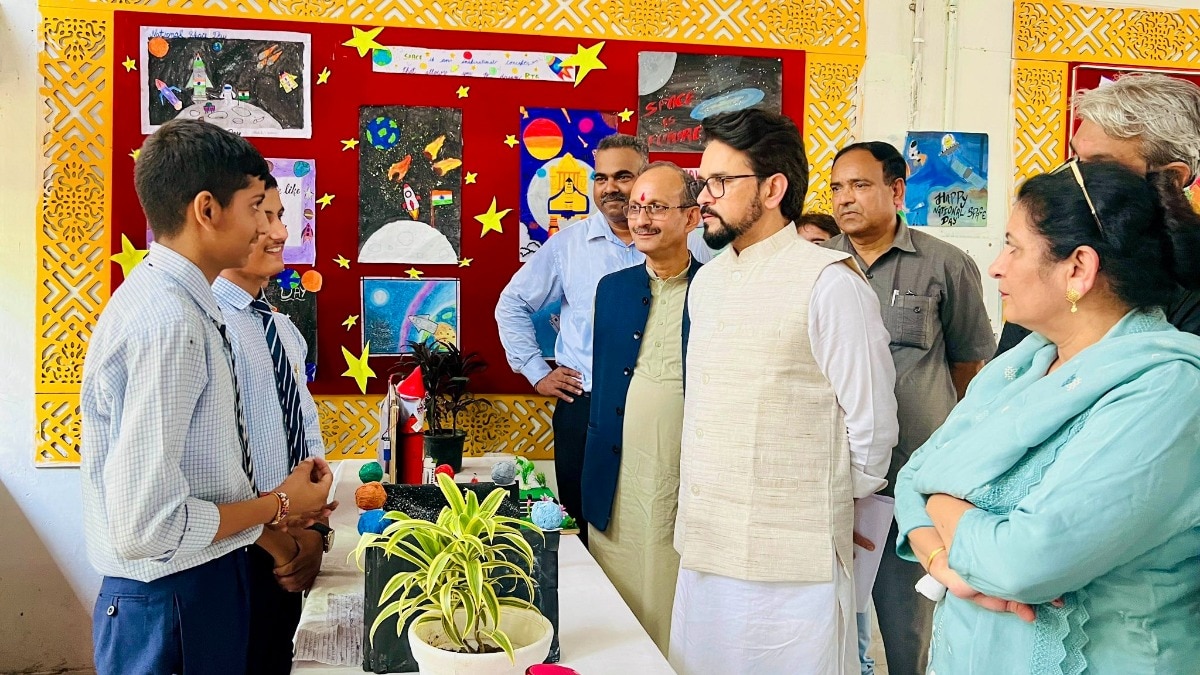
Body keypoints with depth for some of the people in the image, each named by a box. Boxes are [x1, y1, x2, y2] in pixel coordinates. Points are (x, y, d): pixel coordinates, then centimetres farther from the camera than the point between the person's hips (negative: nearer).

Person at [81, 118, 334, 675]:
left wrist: (281, 506, 8)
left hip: (202, 582, 9)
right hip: (173, 602, -9)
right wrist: (277, 505, -14)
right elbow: (144, 525, -27)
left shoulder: (172, 301, 6)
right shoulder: (167, 321, -25)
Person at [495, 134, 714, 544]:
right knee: (585, 524, 9)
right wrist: (536, 372, 8)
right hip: (584, 406, 1)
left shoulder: (687, 246, 1)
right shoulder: (567, 244, 5)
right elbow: (512, 304, 14)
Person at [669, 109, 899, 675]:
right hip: (703, 555, 7)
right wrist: (695, 516, 14)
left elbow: (872, 428, -9)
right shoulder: (707, 281, 10)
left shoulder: (829, 283, -13)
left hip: (793, 566, -6)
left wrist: (824, 515, 3)